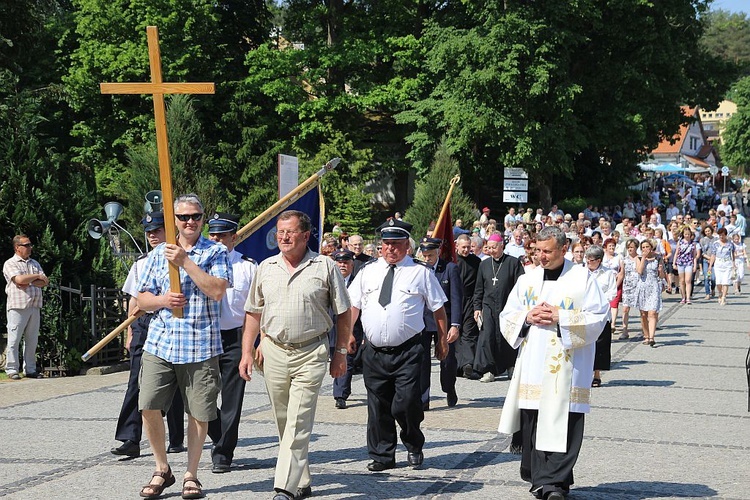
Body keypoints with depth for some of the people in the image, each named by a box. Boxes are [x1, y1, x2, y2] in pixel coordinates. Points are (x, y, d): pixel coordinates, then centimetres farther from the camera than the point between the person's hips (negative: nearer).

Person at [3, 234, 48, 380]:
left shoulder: (35, 264, 19)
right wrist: (37, 276, -3)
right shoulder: (10, 264, 0)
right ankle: (12, 370, -1)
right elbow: (19, 279, -17)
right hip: (18, 306, -6)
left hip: (34, 307, 6)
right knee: (14, 339, -5)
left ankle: (30, 369, 12)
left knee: (32, 340, 7)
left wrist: (28, 283, -9)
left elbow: (45, 282, 8)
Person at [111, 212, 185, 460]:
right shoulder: (140, 263, 15)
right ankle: (131, 441, -10)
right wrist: (130, 333, 13)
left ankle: (177, 439, 15)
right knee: (137, 381, -6)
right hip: (143, 325, 4)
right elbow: (134, 300, 18)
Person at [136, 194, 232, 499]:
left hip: (201, 346, -2)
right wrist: (162, 300, -7)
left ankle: (191, 475, 17)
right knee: (148, 407, -6)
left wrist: (185, 262, -15)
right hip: (160, 344, 3)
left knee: (199, 414, 2)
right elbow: (142, 299, 15)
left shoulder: (216, 252, 3)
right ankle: (162, 470, 13)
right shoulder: (158, 254, 13)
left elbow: (218, 290, -13)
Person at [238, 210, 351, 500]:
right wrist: (247, 352, 8)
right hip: (274, 353, 4)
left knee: (298, 423, -10)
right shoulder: (266, 268, 9)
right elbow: (254, 313, 15)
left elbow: (343, 313, 4)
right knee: (283, 423, 10)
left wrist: (340, 352, 1)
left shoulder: (325, 267, -1)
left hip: (311, 354, -4)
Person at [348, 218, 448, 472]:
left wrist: (442, 341, 6)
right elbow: (353, 305, 15)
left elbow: (439, 309, 6)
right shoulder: (368, 272, 11)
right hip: (373, 351, 4)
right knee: (377, 406, 8)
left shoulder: (420, 273, 2)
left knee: (406, 404, -11)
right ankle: (382, 456, 20)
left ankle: (414, 446, 16)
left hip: (407, 353, -4)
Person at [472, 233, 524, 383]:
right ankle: (488, 370, -5)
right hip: (488, 306, 3)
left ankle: (511, 369, 21)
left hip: (508, 307, -3)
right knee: (486, 337, -9)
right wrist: (477, 307, 7)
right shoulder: (484, 264, 11)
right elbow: (479, 289, 14)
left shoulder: (513, 263, -1)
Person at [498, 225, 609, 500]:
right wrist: (527, 318, -7)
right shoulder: (527, 279, 12)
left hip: (566, 367, -4)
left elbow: (598, 317, -5)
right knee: (533, 422, 3)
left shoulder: (582, 278, 1)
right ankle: (539, 477, 14)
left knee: (562, 424, -7)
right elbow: (507, 318, 13)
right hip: (532, 366, 4)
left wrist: (561, 318, -14)